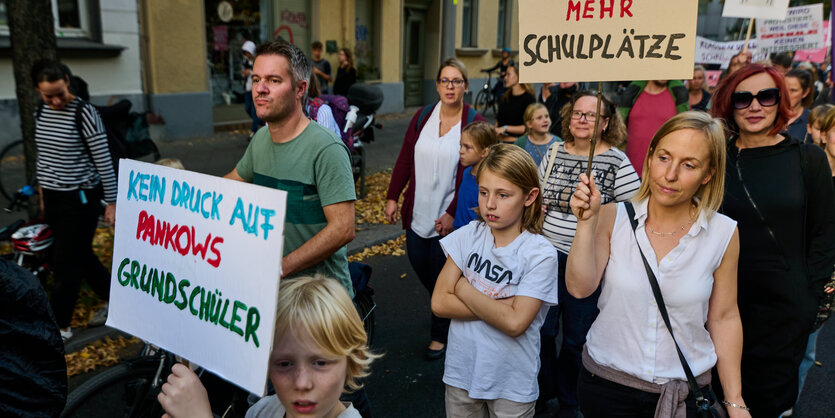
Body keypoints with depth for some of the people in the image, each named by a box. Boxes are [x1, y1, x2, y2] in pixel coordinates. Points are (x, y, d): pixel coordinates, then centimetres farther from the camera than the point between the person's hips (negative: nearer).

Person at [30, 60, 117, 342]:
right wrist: (43, 194, 18)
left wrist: (111, 202, -12)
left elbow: (104, 161, -14)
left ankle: (60, 326, 12)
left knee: (66, 263, -1)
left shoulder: (84, 114, -15)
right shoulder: (42, 111, 5)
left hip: (80, 197, -7)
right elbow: (42, 156, 16)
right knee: (80, 255, 16)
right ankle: (114, 300, 32)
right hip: (54, 197, 7)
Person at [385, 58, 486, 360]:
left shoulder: (474, 123, -9)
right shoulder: (423, 117, 4)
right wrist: (392, 197, 2)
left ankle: (440, 335, 25)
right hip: (418, 211, 5)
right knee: (418, 262, 15)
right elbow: (405, 160, 7)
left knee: (441, 274, 5)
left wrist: (452, 214, -18)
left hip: (449, 216, -5)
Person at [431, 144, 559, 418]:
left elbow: (515, 322, -24)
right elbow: (439, 303, -11)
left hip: (512, 384, -2)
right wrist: (499, 307, -17)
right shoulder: (468, 236, -6)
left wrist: (464, 288, -16)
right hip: (461, 371, 3)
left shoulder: (539, 254, -15)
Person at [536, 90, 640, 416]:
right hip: (547, 255, 4)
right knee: (542, 329, 13)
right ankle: (544, 389, 38)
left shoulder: (617, 162, -8)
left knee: (576, 337, 11)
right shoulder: (553, 153, 5)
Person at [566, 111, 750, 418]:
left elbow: (724, 318, 0)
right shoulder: (613, 218, -9)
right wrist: (586, 222, -24)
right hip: (605, 381, 0)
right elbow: (580, 288, -16)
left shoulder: (723, 234, -7)